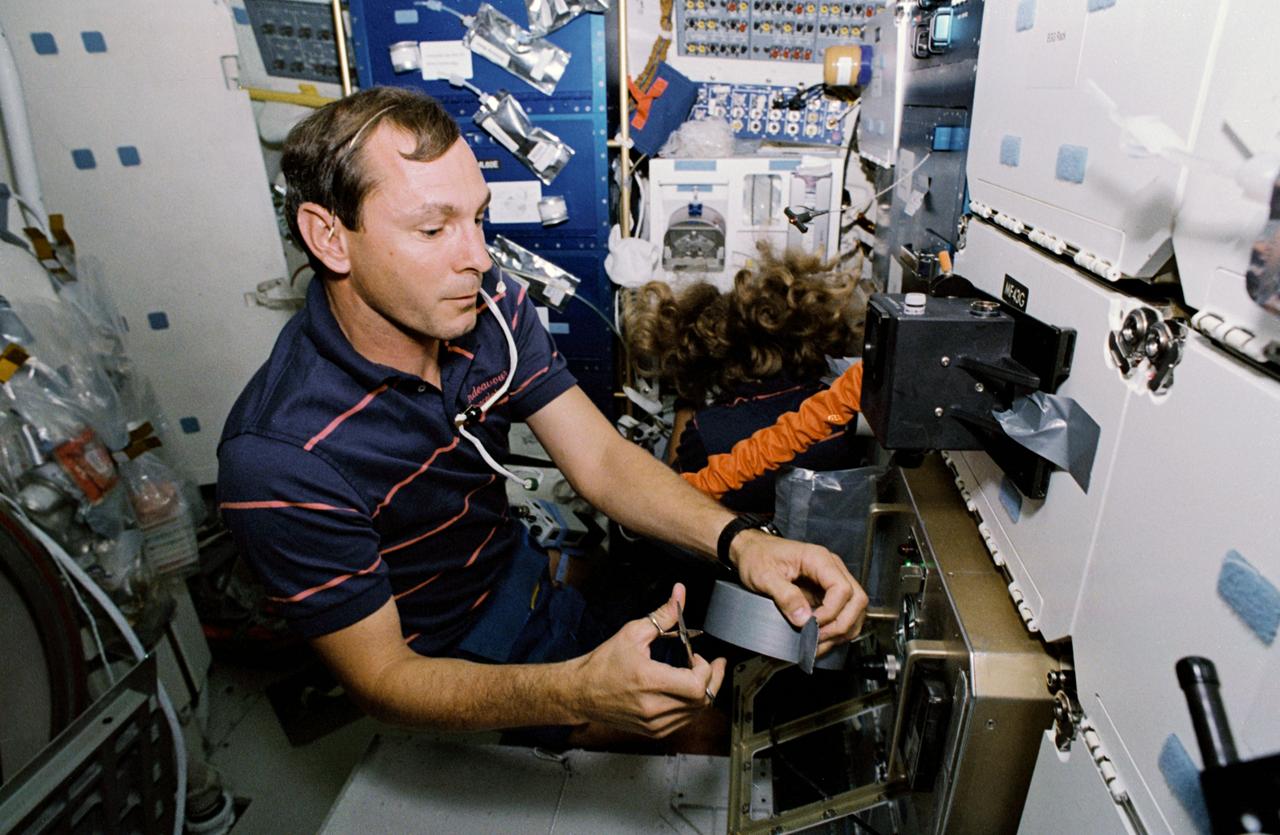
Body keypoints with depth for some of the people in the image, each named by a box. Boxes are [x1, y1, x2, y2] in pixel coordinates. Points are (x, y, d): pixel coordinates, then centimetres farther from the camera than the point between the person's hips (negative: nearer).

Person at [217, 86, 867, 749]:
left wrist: (738, 541, -34)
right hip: (436, 665, -4)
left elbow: (600, 459, -16)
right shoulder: (279, 460, -32)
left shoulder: (488, 305, -15)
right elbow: (382, 679, -26)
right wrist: (579, 691, -43)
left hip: (517, 567, 5)